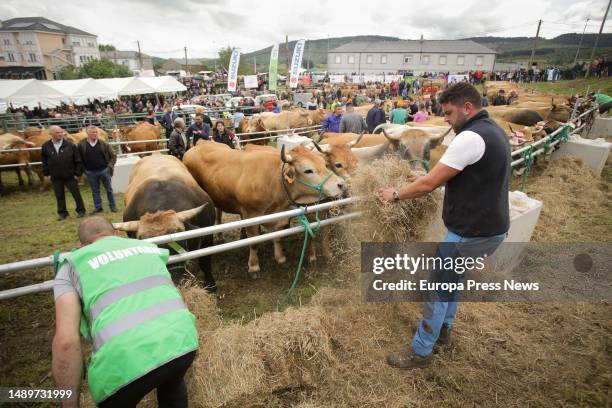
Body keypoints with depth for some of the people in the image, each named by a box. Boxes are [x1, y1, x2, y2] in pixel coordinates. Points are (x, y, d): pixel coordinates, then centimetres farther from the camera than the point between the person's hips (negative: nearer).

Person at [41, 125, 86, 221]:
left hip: (70, 176, -2)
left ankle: (80, 210, 22)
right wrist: (46, 173, 6)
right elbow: (44, 161, 10)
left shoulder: (70, 145, -6)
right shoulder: (46, 146, 0)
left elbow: (78, 160, -2)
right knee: (59, 196, 11)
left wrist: (77, 173, -4)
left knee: (76, 194, 6)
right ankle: (62, 213, 24)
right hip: (55, 177, 2)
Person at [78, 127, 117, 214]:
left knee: (109, 189, 8)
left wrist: (110, 165, -5)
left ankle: (113, 206, 19)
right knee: (95, 190, 12)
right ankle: (98, 207, 23)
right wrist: (83, 170, 3)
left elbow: (113, 156, 3)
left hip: (104, 170, -1)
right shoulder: (81, 144, -3)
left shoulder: (103, 144, -3)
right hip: (90, 172, 1)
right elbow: (79, 158, 5)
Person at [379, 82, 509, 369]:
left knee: (439, 289, 4)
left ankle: (420, 351, 20)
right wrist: (431, 176, 18)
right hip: (491, 226, 10)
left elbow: (429, 185, -22)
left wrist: (395, 195, -8)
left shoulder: (470, 137, -22)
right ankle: (442, 330, 43)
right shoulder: (493, 131, 10)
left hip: (472, 232, -10)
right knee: (453, 277, 25)